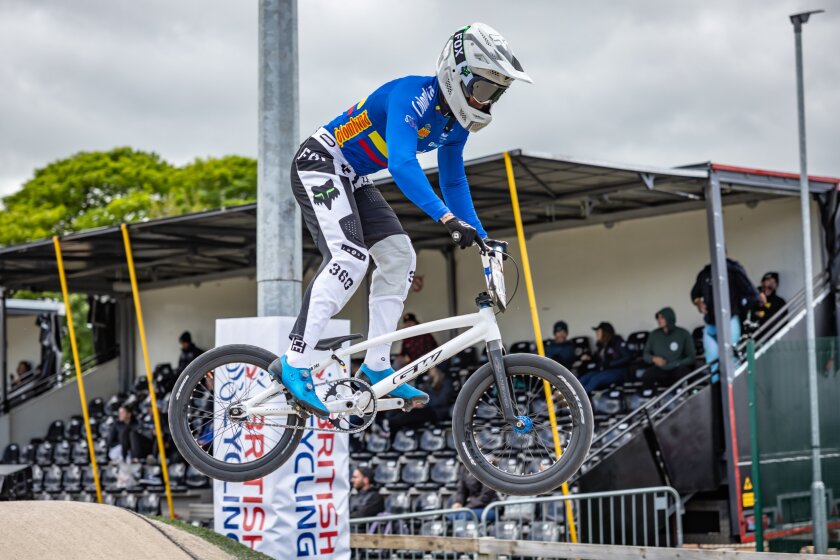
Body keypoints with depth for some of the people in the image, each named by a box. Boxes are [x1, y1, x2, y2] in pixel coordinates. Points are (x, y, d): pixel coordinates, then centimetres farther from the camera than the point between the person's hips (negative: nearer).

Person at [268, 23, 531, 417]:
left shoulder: (456, 122, 1)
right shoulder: (412, 95, -27)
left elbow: (453, 181, 13)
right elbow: (401, 164, -41)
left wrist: (479, 236, 5)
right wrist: (448, 218, -49)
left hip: (353, 179, 10)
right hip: (319, 164, -10)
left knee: (399, 258, -1)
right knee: (349, 257, -25)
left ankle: (375, 368, 2)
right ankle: (293, 365, -25)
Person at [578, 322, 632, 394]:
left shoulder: (617, 342, -8)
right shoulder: (600, 344, 11)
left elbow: (627, 358, -15)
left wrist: (610, 364, -19)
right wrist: (589, 358, 1)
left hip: (618, 371, -7)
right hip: (603, 371, 7)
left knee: (595, 379, -31)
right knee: (583, 379, -19)